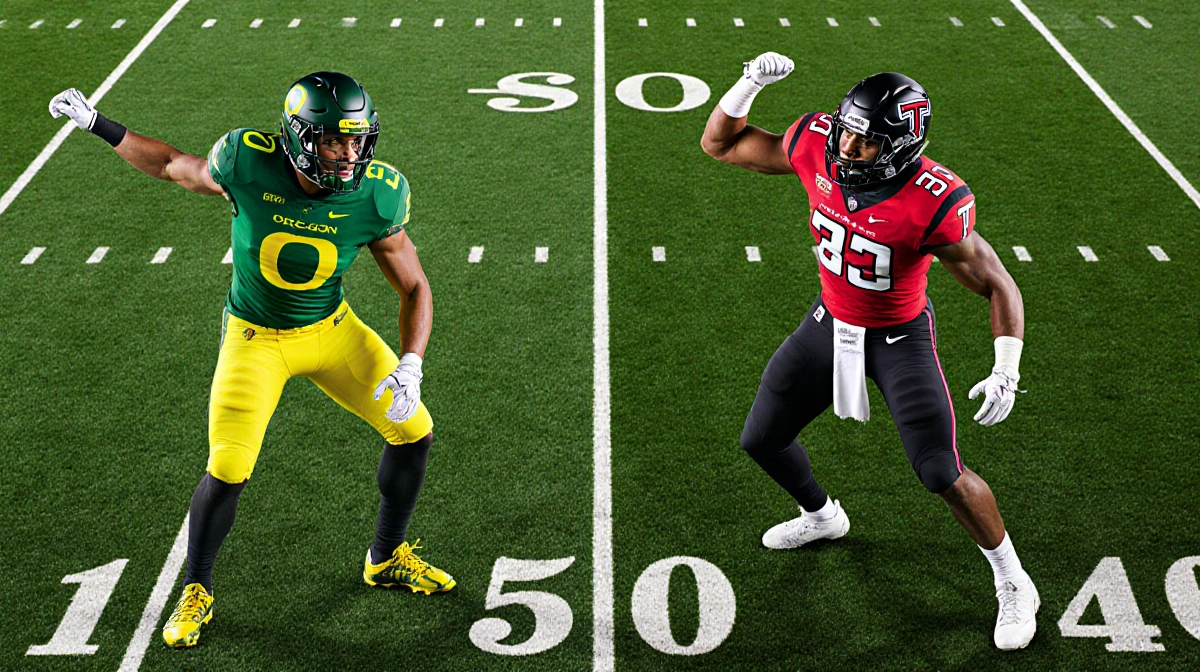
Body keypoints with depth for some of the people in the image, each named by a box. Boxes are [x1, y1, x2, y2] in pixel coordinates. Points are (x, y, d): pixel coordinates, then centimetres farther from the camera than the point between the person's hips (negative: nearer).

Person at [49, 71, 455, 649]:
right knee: (228, 470, -12)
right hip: (255, 337, -2)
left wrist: (410, 365, -23)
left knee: (414, 431, 0)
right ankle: (196, 592, 16)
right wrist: (95, 124, 4)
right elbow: (176, 167, 0)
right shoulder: (249, 166, -23)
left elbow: (414, 287, -9)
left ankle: (386, 559, 24)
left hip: (331, 330, 3)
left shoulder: (373, 198, -19)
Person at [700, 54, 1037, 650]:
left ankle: (1013, 585, 17)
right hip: (830, 323, 5)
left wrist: (1006, 372, -35)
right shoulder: (816, 147, -19)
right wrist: (751, 83, -24)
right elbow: (720, 144, -6)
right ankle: (822, 516, 45)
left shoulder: (933, 205, -32)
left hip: (899, 338, -5)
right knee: (761, 440, 13)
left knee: (943, 475, -9)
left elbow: (999, 288, -22)